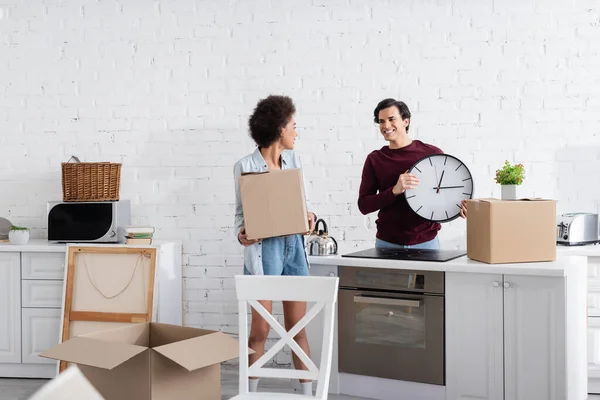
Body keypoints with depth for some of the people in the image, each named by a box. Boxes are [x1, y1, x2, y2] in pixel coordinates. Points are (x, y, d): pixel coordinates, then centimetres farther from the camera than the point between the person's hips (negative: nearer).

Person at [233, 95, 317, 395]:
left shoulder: (293, 160, 8)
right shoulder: (245, 166, -7)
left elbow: (303, 199, 13)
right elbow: (241, 211, -3)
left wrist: (310, 215, -8)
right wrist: (241, 233, -22)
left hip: (294, 246, 5)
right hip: (263, 249, -4)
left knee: (297, 326, 9)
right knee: (261, 329, 1)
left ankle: (308, 392, 18)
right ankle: (250, 392, 17)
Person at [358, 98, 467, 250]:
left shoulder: (433, 153, -1)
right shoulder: (374, 159, 3)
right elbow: (364, 205, -2)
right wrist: (394, 191, -18)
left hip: (426, 242, -1)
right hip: (387, 243, 1)